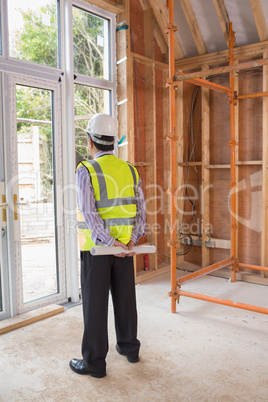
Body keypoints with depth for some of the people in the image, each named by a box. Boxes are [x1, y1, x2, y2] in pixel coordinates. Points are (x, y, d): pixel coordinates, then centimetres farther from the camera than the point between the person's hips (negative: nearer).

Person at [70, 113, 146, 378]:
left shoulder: (86, 170, -11)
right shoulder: (129, 170, 5)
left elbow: (89, 212, -21)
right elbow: (141, 209, 1)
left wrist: (109, 241, -18)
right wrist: (132, 239, -4)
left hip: (96, 247, -5)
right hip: (125, 246, 5)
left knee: (95, 303, 4)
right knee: (125, 297, 17)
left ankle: (94, 362, 16)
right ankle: (129, 346, 33)